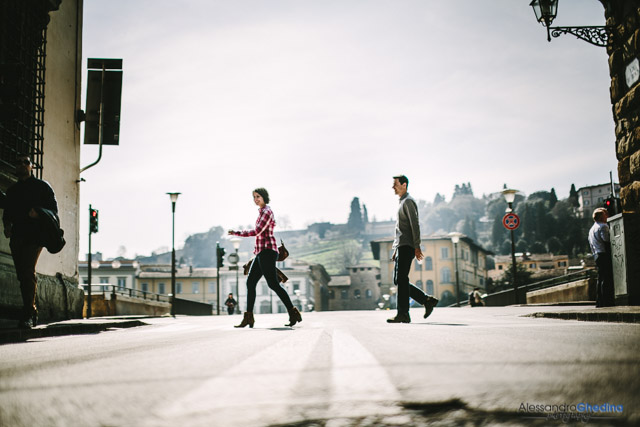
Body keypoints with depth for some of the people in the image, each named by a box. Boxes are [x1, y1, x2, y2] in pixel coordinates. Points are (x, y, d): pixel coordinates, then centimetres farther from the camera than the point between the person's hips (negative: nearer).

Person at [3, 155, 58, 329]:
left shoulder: (41, 186, 9)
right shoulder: (12, 190, 22)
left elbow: (53, 210, 3)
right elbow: (7, 213, 25)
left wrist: (38, 213, -16)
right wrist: (7, 225, 4)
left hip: (34, 235, -5)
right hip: (17, 236, 5)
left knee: (28, 272, -18)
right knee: (22, 274, 4)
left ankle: (28, 315, -19)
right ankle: (31, 313, 14)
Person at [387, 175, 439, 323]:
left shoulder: (408, 201, -7)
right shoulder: (402, 202, 24)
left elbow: (414, 225, -15)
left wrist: (417, 247, -22)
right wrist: (396, 249, 24)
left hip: (407, 247, -10)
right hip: (401, 247, 10)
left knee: (401, 280, -11)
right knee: (398, 281, 8)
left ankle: (403, 314, -9)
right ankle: (427, 300, 10)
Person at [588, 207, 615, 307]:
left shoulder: (592, 229, 21)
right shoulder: (603, 226, -8)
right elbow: (607, 242, -16)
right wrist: (611, 254, -13)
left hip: (597, 256, 9)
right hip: (605, 255, -9)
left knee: (601, 279, 10)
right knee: (607, 279, -10)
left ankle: (599, 302, 10)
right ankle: (608, 301, -13)